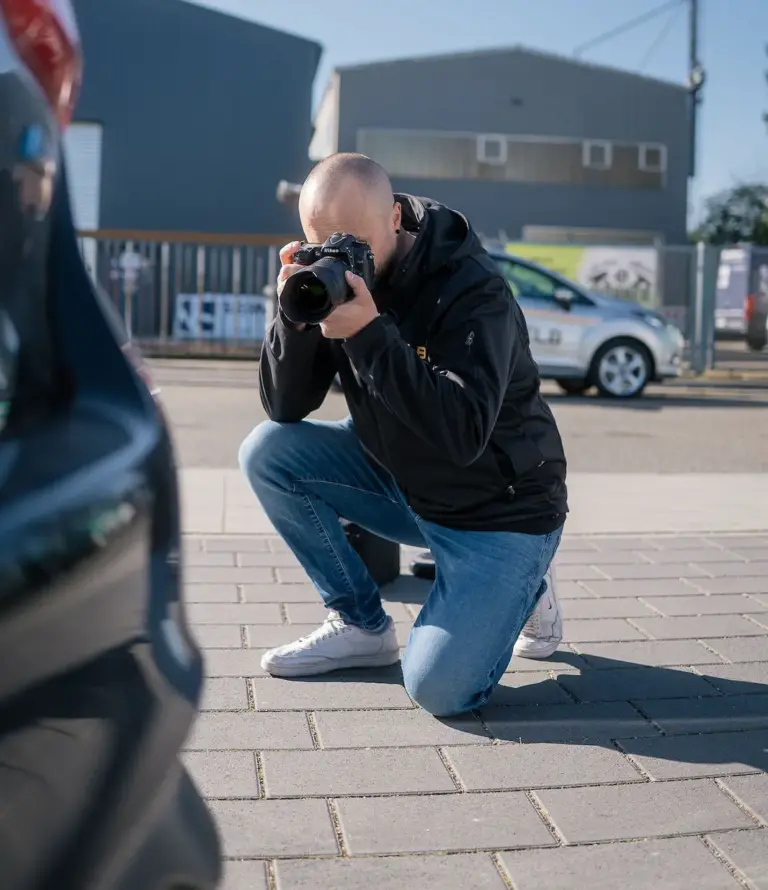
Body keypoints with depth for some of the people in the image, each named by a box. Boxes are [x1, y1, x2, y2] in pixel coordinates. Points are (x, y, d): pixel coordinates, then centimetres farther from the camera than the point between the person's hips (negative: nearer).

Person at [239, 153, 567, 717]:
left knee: (438, 687, -21)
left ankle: (520, 593, 13)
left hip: (498, 509, -6)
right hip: (402, 482, 6)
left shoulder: (473, 288, -24)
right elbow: (285, 409, -7)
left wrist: (370, 333, -40)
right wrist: (295, 315, -24)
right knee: (267, 452, -12)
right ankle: (363, 626, 3)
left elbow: (464, 435, -35)